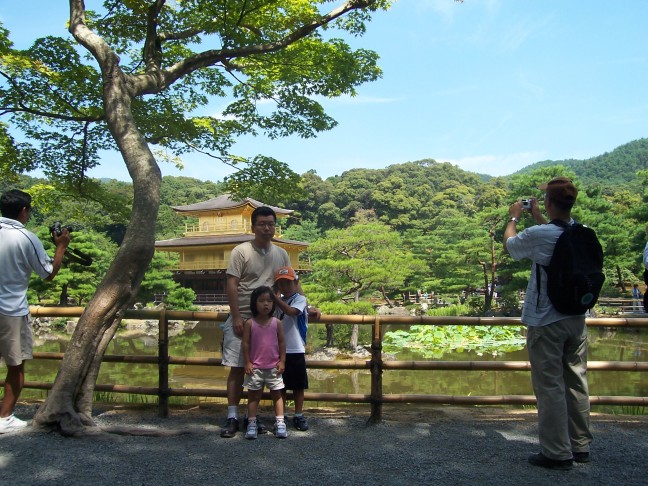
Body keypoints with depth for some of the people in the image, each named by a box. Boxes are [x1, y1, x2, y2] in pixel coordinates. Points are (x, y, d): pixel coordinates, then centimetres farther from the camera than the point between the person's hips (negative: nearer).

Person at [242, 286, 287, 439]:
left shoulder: (277, 323, -2)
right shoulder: (250, 323, -5)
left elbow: (282, 343, 2)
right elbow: (245, 343, -3)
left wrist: (282, 361, -3)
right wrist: (247, 362, -7)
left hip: (274, 367, 1)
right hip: (255, 367, -1)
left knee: (277, 394, 7)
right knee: (254, 395, 7)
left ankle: (280, 423, 12)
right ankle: (252, 423, 13)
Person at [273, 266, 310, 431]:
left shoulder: (300, 299, -6)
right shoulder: (277, 301, 10)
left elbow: (291, 311, -25)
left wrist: (275, 298, -23)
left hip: (296, 350, -4)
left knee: (298, 385, 6)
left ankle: (298, 416, 18)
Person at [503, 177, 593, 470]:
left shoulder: (538, 235, -19)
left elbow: (509, 245, 1)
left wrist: (514, 217, 16)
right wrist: (537, 217, 27)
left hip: (545, 322, -6)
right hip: (576, 319, 6)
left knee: (550, 387, 2)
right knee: (576, 383, 15)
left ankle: (557, 453, 10)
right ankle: (581, 446, 28)